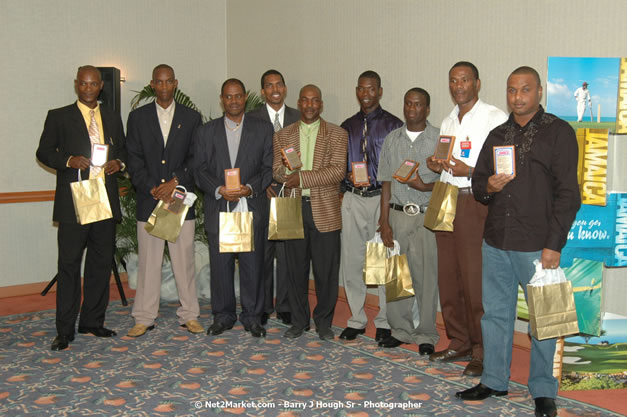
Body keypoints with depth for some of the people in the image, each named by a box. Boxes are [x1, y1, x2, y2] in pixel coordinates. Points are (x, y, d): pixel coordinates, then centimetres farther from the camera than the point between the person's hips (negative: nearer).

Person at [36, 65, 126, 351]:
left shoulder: (112, 119, 16)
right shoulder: (58, 117, 5)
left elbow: (122, 151, 23)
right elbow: (44, 152, 4)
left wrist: (119, 163, 0)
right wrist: (68, 161, -14)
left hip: (106, 202, 4)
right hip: (73, 203, -4)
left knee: (101, 264, 9)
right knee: (69, 265, -3)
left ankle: (93, 322, 22)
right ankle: (65, 331, 4)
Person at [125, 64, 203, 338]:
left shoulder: (191, 118, 7)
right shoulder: (137, 117, 7)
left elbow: (196, 159, 1)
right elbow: (134, 161, 1)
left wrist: (175, 182, -11)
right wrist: (153, 189, -10)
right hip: (148, 201, 0)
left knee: (184, 259, 4)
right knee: (148, 261, 4)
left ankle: (189, 315, 14)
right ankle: (144, 318, 14)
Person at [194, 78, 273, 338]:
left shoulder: (263, 130, 8)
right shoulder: (206, 132, 11)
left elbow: (269, 167, 2)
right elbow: (200, 170, 5)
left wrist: (250, 187, -14)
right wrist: (219, 189, -12)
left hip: (252, 208, -1)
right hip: (218, 209, 1)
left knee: (252, 263, 2)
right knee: (220, 264, 5)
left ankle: (252, 316, 15)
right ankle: (223, 316, 19)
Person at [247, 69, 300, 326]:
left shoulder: (299, 118, 9)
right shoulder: (251, 119, 4)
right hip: (261, 193, -1)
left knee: (287, 252, 4)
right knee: (262, 252, 3)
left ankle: (285, 307, 14)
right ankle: (262, 306, 15)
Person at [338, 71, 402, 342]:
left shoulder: (393, 125, 1)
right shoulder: (347, 126, 14)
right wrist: (348, 176, -5)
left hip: (382, 197, -4)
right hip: (353, 198, 4)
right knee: (351, 261, 6)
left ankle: (385, 322, 14)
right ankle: (356, 320, 19)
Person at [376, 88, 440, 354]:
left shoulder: (439, 139, 1)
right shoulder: (392, 139, 12)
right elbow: (386, 183, 10)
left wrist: (424, 186, -20)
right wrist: (384, 221, 4)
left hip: (426, 215, -3)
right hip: (397, 213, 3)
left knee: (426, 276, -1)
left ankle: (426, 335, 11)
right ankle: (401, 329, 19)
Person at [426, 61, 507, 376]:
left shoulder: (495, 118, -5)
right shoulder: (448, 122, 20)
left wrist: (471, 172, -22)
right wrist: (437, 166, 6)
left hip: (476, 203, -7)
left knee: (477, 280, -5)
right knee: (449, 276, 10)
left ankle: (483, 352, 6)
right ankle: (459, 343, 23)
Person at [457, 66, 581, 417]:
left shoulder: (559, 132, -3)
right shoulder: (497, 135, 13)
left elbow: (567, 193, -7)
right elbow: (478, 182, 20)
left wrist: (554, 245, -13)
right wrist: (487, 186, -5)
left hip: (537, 246, -5)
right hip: (496, 243, 5)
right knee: (495, 313, 13)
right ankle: (495, 381, 27)